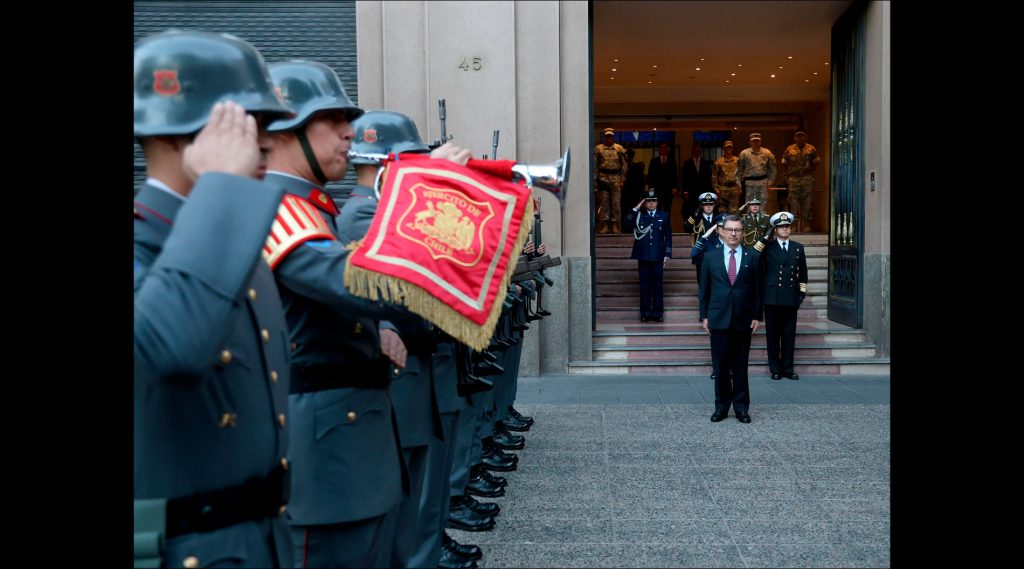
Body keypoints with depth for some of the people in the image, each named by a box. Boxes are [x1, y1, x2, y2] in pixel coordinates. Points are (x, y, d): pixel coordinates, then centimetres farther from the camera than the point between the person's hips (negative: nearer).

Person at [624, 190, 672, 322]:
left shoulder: (664, 216, 8)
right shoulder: (639, 216, 8)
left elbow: (668, 236, 7)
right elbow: (626, 222, -9)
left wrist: (667, 254, 1)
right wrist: (636, 209, -10)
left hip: (658, 256, 0)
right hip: (643, 256, 1)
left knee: (657, 285, 1)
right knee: (644, 285, 4)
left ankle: (658, 312, 7)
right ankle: (645, 312, 9)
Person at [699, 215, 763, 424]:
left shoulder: (752, 256, 4)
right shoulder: (710, 257, 5)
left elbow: (757, 289, 4)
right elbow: (704, 289, 7)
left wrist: (757, 316, 0)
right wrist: (704, 315, 2)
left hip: (743, 320, 0)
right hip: (718, 318, 0)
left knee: (740, 366, 5)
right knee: (721, 366, 4)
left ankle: (741, 407, 14)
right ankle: (721, 406, 14)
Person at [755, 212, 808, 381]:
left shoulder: (798, 248, 12)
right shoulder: (767, 247, 4)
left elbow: (803, 273, 16)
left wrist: (802, 292, 7)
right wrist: (765, 237, -12)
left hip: (791, 297, 2)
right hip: (772, 297, -2)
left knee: (789, 334, 5)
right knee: (773, 334, 4)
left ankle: (787, 368, 14)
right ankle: (775, 369, 12)